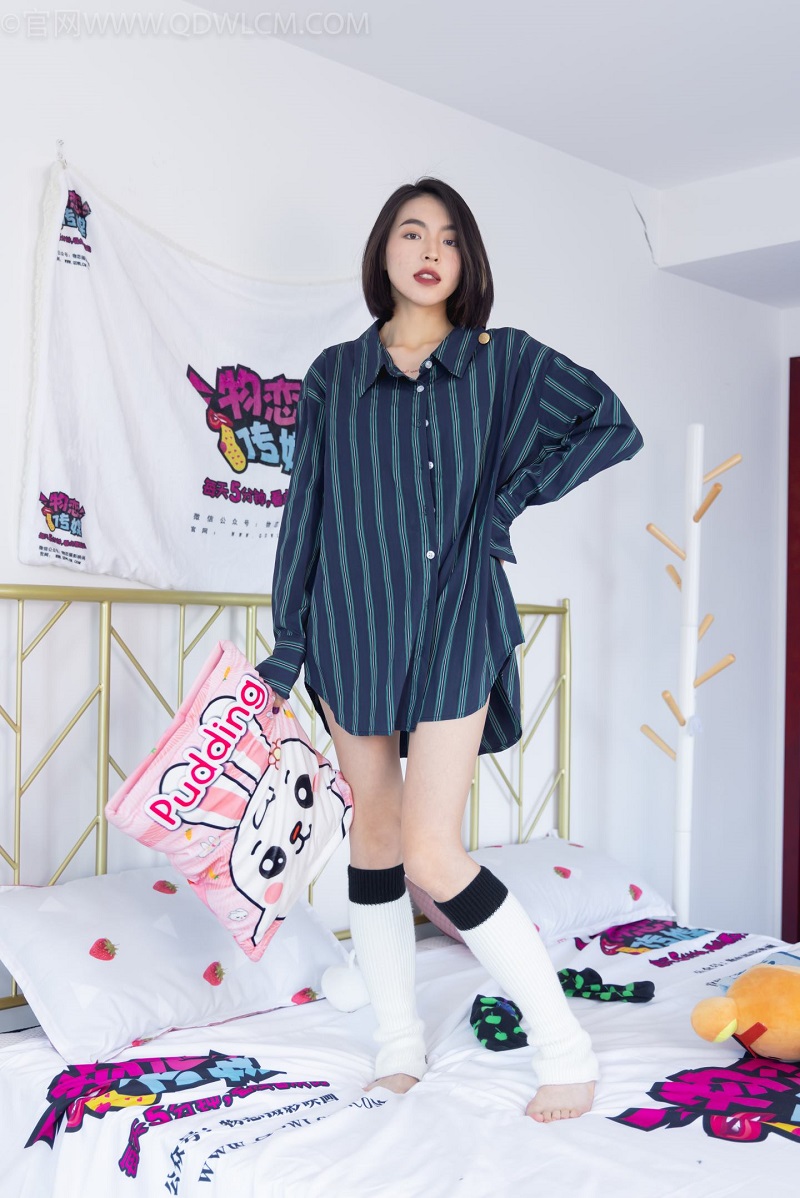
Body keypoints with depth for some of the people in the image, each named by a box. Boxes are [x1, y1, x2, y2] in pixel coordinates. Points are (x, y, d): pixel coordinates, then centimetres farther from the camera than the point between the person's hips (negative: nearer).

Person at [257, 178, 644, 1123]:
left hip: (456, 620, -3)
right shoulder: (335, 373, 8)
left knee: (432, 856, -11)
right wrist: (285, 649, 5)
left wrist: (513, 495, -2)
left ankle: (568, 1052, 4)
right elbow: (306, 510, 8)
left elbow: (614, 426, 6)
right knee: (373, 832, 8)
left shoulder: (502, 360, 3)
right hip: (353, 621, 3)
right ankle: (399, 1044, 23)